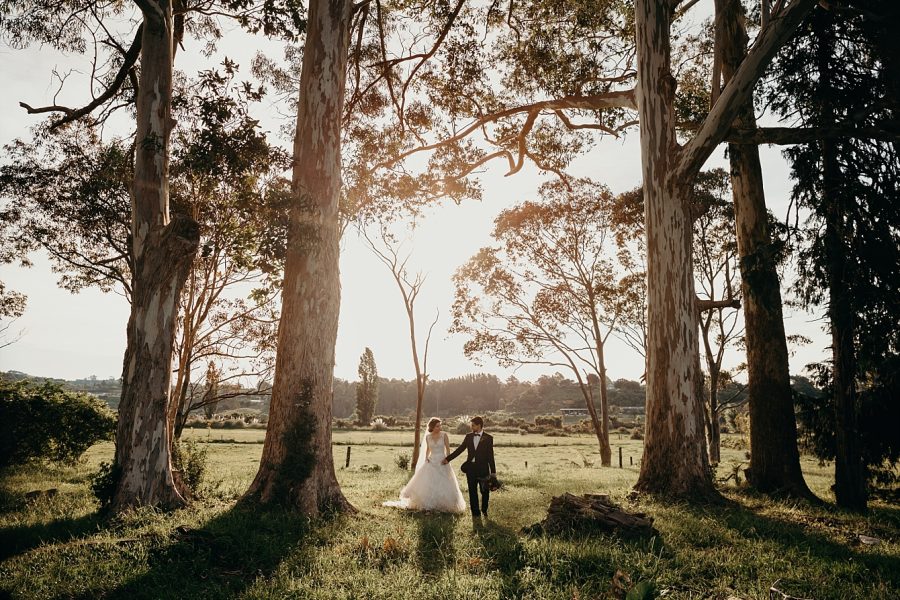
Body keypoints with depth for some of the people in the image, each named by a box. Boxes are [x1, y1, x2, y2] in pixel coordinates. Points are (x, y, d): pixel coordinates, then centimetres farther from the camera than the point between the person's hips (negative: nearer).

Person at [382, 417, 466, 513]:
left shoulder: (444, 435, -4)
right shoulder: (427, 437, 4)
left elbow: (448, 449, -3)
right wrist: (426, 458, 3)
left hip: (442, 462, -2)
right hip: (431, 462, 2)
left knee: (443, 485, -3)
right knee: (426, 483, -2)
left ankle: (443, 505, 10)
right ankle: (426, 504, 11)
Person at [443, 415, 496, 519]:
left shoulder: (488, 438, -2)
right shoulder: (468, 436, 8)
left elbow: (490, 456, -2)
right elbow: (460, 449, 10)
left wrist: (493, 472, -4)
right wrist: (448, 459, 7)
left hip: (483, 468, -3)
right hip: (470, 467, 3)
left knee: (485, 491, 5)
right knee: (472, 492, 6)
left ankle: (484, 510, 29)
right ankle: (476, 513, 18)